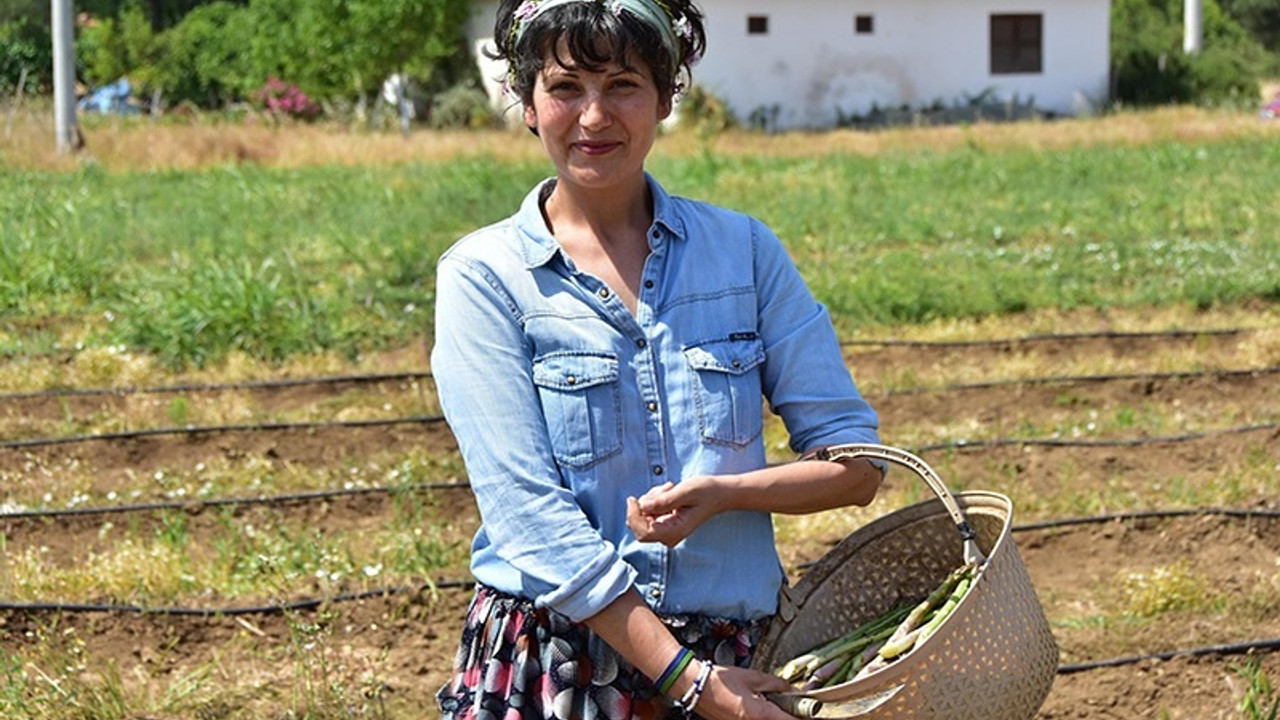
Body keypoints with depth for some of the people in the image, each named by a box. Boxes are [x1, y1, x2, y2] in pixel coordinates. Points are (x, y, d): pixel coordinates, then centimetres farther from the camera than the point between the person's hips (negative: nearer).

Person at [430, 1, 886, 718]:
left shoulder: (743, 248, 4)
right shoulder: (482, 275, -4)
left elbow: (857, 459, 4)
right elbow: (528, 511, -11)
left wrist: (724, 493, -15)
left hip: (732, 654, 2)